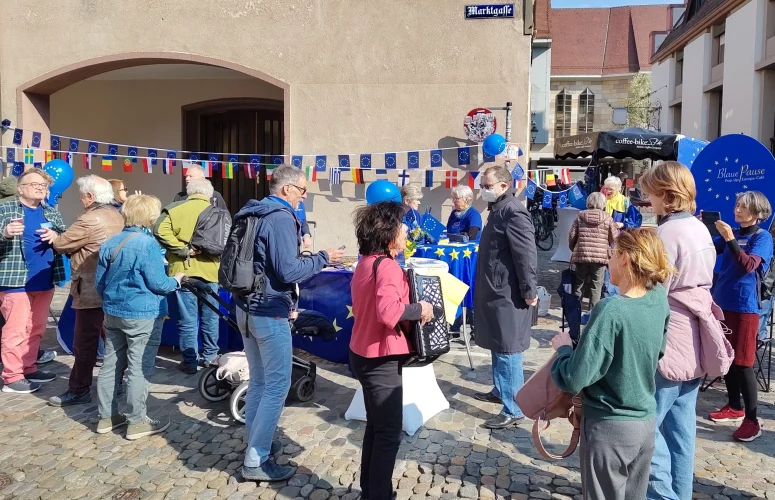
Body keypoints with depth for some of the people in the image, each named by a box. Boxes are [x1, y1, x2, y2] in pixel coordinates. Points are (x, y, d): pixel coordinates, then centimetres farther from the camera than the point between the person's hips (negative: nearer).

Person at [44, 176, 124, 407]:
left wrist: (54, 237, 14)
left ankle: (79, 391, 7)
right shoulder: (116, 216, 9)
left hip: (92, 290, -9)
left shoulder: (89, 220, -19)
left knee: (85, 341, -1)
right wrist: (60, 237, 4)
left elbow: (61, 244, -8)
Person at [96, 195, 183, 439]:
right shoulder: (147, 244, -18)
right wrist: (176, 281, 3)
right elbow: (157, 284, -17)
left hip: (113, 312, 7)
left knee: (111, 365, 15)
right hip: (143, 315, -7)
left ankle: (107, 416, 26)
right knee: (139, 368, 2)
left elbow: (100, 282, 11)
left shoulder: (109, 243, 5)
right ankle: (136, 421, 10)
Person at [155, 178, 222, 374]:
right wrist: (215, 255, 8)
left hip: (185, 270, -2)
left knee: (188, 319, 3)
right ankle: (210, 356, 25)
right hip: (210, 270, 3)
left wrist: (182, 249, -14)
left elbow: (160, 230, -16)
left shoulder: (176, 209, -1)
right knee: (210, 317, 15)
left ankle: (190, 361, 10)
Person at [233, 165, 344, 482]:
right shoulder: (282, 218, -17)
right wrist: (322, 258, -10)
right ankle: (256, 462, 5)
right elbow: (288, 271, -21)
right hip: (269, 313, -10)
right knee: (277, 386, -1)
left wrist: (295, 250, 21)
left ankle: (253, 449, 27)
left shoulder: (254, 214, 12)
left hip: (247, 307, 10)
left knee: (259, 381, 17)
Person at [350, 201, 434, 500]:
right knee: (390, 433, 3)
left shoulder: (366, 262, 8)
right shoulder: (387, 266, -21)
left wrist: (407, 301, 15)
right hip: (381, 360, -10)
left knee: (376, 427, 20)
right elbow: (387, 311, -36)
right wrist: (420, 309, -21)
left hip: (364, 354, 10)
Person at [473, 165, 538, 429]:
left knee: (508, 350, -4)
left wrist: (529, 292, -21)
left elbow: (527, 254, -22)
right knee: (498, 346, 20)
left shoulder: (513, 212, -18)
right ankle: (500, 390, 36)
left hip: (508, 294, -10)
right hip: (495, 291, 10)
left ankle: (513, 409, 4)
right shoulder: (498, 210, 15)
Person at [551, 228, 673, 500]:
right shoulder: (659, 298, -5)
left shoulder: (611, 310, -25)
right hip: (645, 423, 7)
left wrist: (564, 347, -7)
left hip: (609, 428, -6)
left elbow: (574, 380, -24)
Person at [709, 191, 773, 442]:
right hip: (722, 302, 6)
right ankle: (735, 407, 29)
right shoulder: (731, 233, 9)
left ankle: (752, 420, 4)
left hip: (744, 306, -6)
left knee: (742, 363, -4)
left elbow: (748, 265, -21)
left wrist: (730, 239, -27)